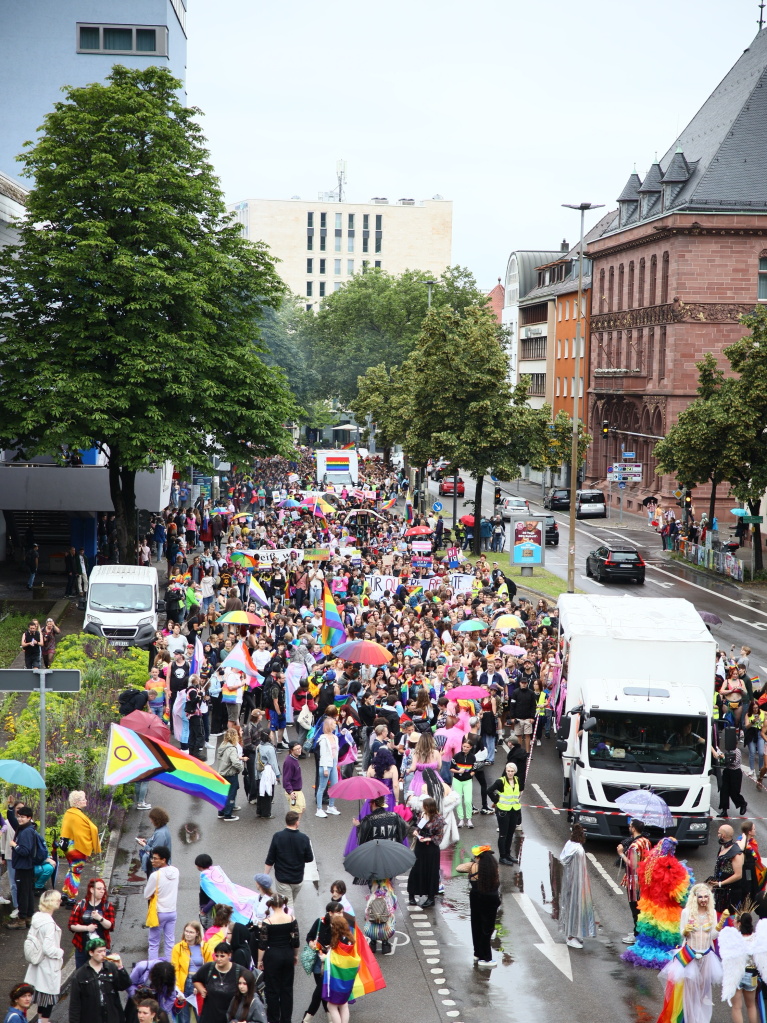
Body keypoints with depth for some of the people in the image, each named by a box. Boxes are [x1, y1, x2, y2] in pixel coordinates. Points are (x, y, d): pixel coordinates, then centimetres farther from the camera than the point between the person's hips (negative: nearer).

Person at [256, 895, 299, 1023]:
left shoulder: (267, 922, -14)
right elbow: (296, 941, 1)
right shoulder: (292, 919, -6)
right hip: (288, 955, 3)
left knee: (273, 989, 8)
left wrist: (260, 961, -1)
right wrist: (295, 955, 15)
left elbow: (262, 944, -11)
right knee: (287, 988, 14)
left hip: (273, 956, -3)